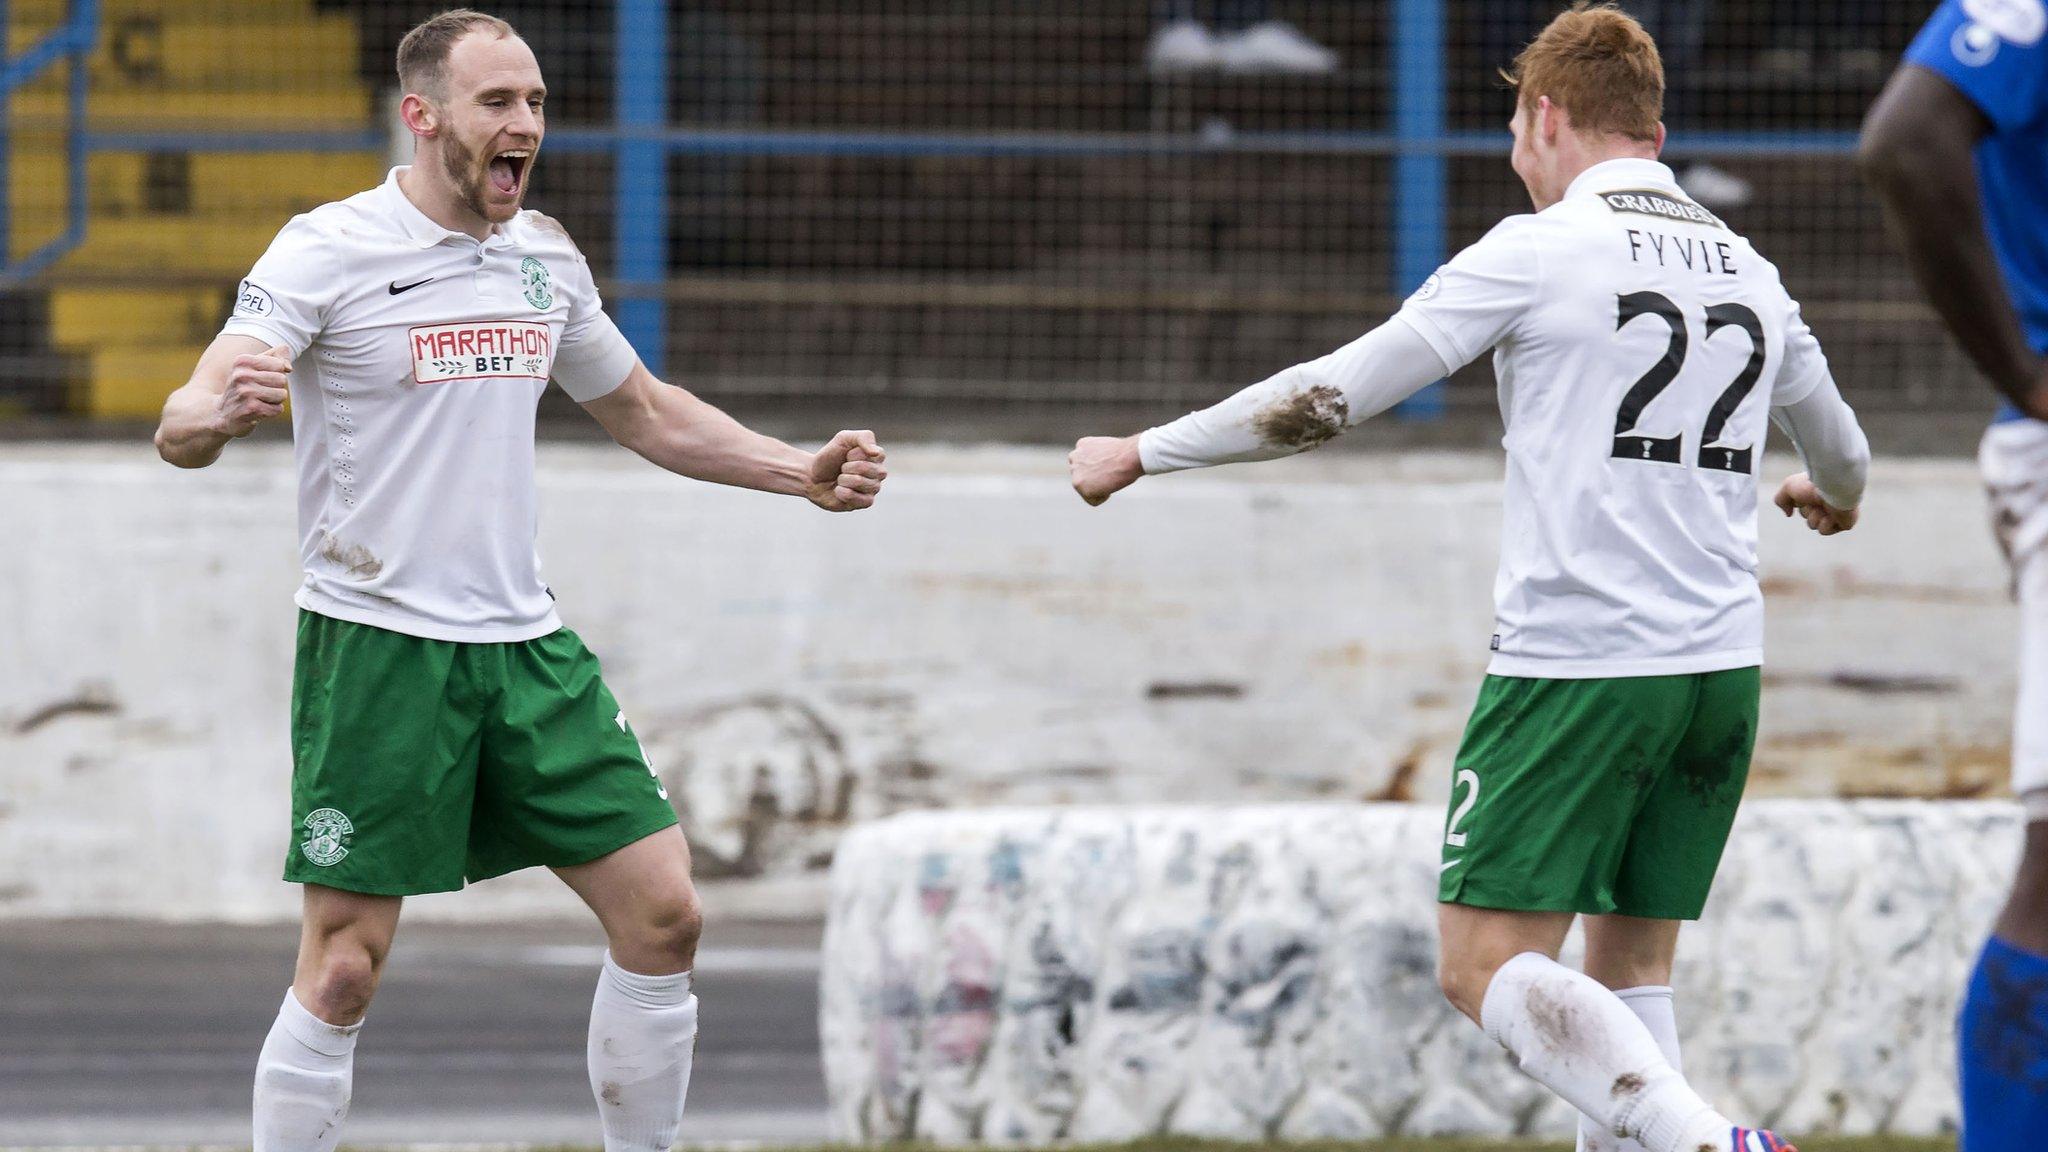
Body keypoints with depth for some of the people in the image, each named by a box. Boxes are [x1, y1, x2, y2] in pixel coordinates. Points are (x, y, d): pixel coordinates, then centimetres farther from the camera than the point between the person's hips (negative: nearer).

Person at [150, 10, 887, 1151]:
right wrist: (221, 410, -42)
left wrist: (804, 472, 15)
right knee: (344, 969, -8)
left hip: (525, 645, 6)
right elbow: (183, 430, -19)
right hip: (379, 645, -6)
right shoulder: (327, 252, -9)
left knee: (663, 915, 1)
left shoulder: (545, 254, 10)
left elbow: (645, 411, 26)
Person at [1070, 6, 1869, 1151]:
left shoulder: (1539, 251, -4)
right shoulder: (1749, 271, 13)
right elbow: (1841, 451, 32)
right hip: (1722, 668, 6)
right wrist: (1834, 494, 57)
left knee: (1488, 967, -6)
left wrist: (1144, 452, 9)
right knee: (1632, 970, 13)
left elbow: (1335, 394, -3)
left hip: (1574, 660, -6)